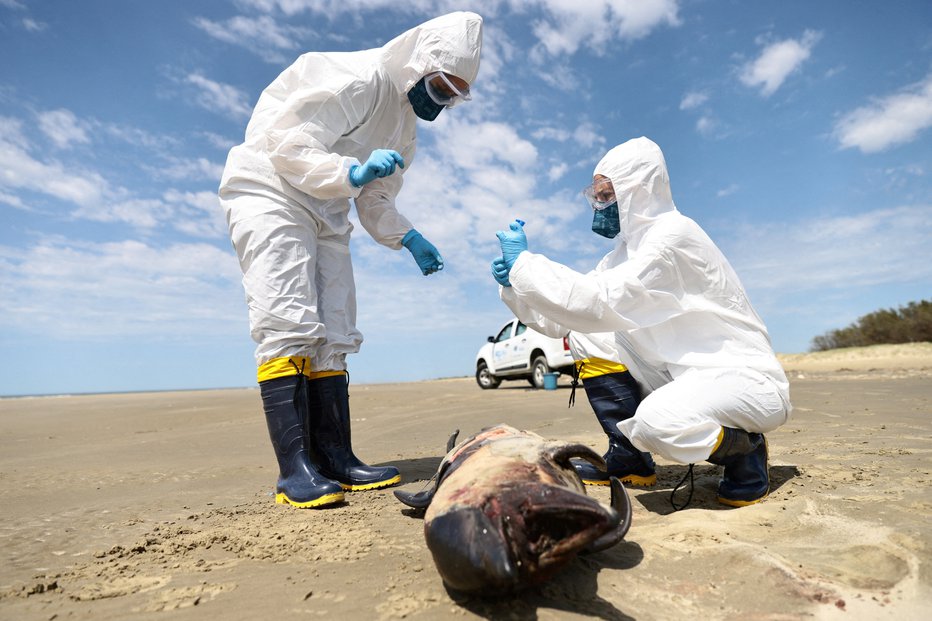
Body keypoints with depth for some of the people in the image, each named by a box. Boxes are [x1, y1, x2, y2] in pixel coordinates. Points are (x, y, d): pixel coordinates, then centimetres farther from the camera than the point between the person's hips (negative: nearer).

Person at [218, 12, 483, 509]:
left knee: (333, 336, 0)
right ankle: (294, 470, -18)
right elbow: (286, 145, -20)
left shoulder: (404, 124, 12)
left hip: (325, 216, 9)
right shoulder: (356, 79, -15)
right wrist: (353, 171, -32)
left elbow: (375, 202, 13)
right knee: (288, 326, -20)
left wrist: (408, 238, -1)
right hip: (269, 193, -8)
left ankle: (335, 459, 3)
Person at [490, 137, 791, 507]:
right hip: (688, 374, 8)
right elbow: (570, 314, 6)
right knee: (587, 333, -1)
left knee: (656, 421, -37)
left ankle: (743, 449, -2)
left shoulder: (673, 234, -18)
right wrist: (515, 285, -8)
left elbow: (600, 303, -30)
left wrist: (524, 262, -23)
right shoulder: (628, 251, 9)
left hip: (746, 379, -8)